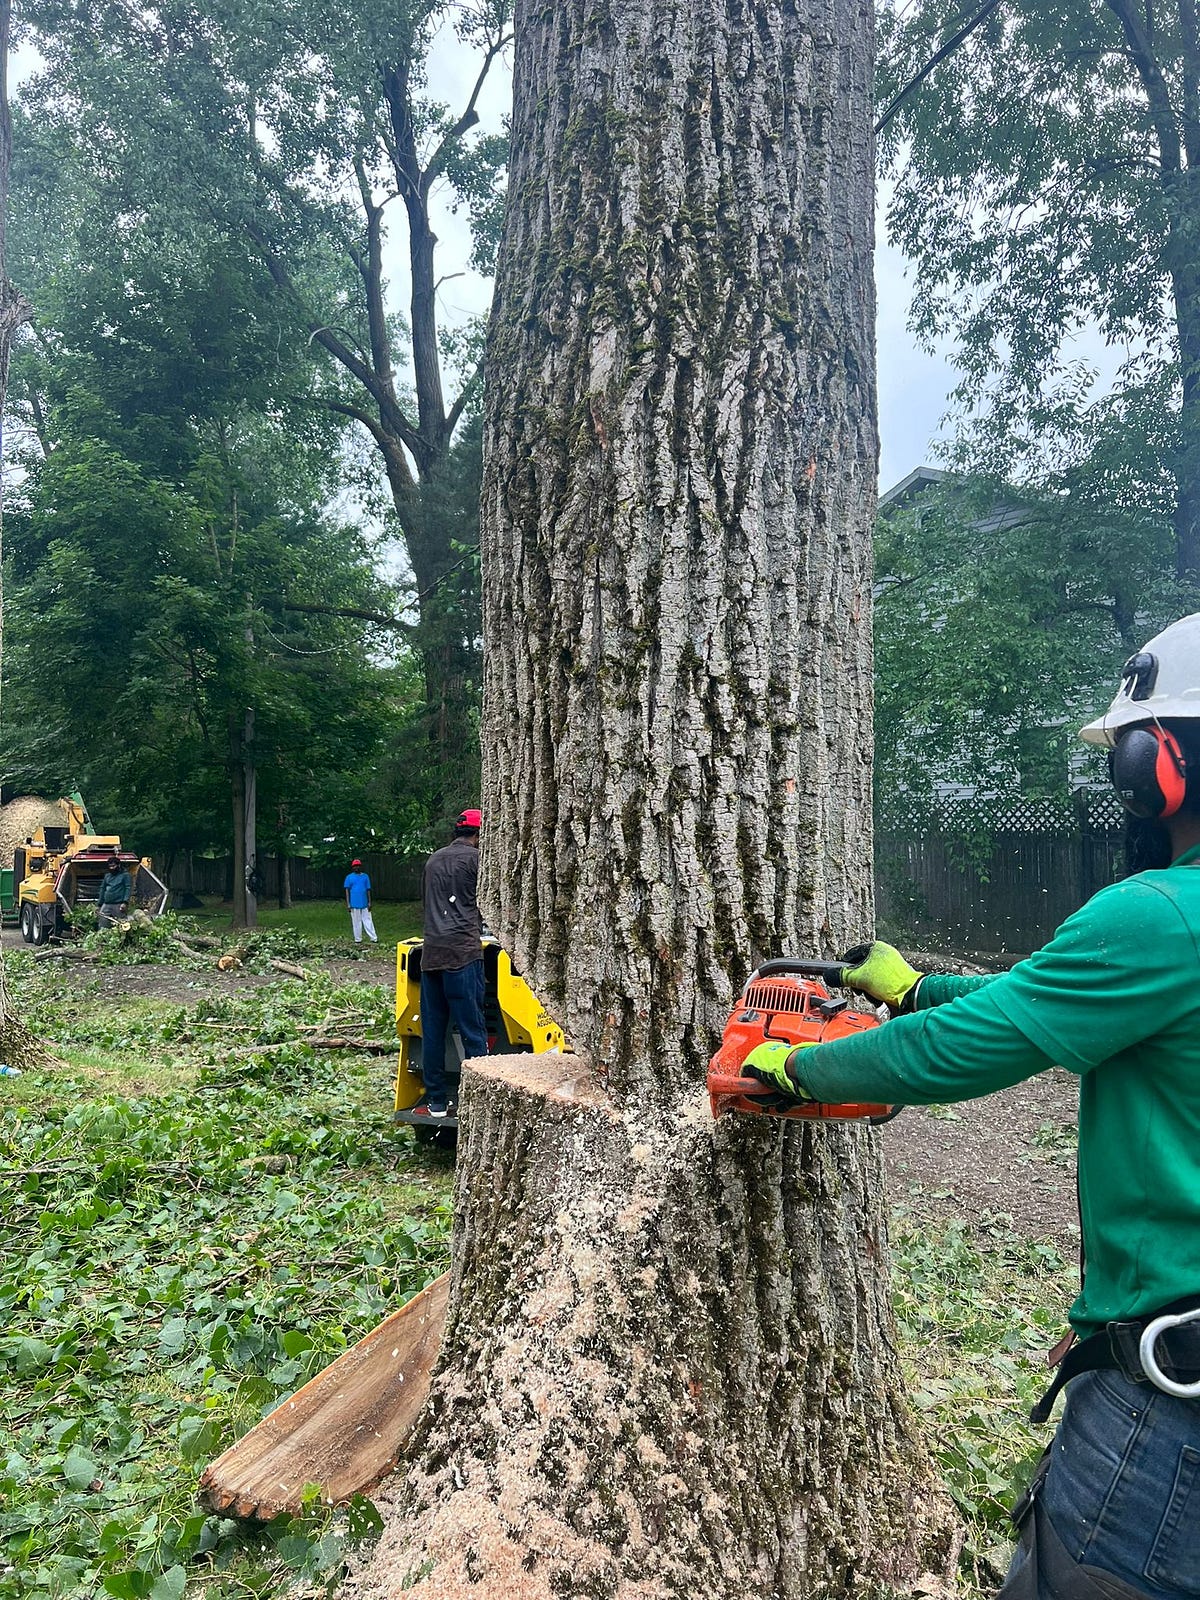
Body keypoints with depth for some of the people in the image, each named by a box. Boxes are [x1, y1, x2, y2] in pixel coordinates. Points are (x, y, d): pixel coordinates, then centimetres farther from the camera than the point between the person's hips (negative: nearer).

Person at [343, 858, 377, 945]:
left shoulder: (365, 876, 5)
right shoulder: (349, 877, 0)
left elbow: (368, 890, 7)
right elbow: (347, 891, 1)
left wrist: (369, 902, 4)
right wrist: (348, 904, -5)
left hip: (364, 903, 1)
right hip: (354, 904, -1)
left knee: (368, 921, 2)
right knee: (356, 922, 5)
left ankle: (373, 938, 1)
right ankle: (358, 940, 13)